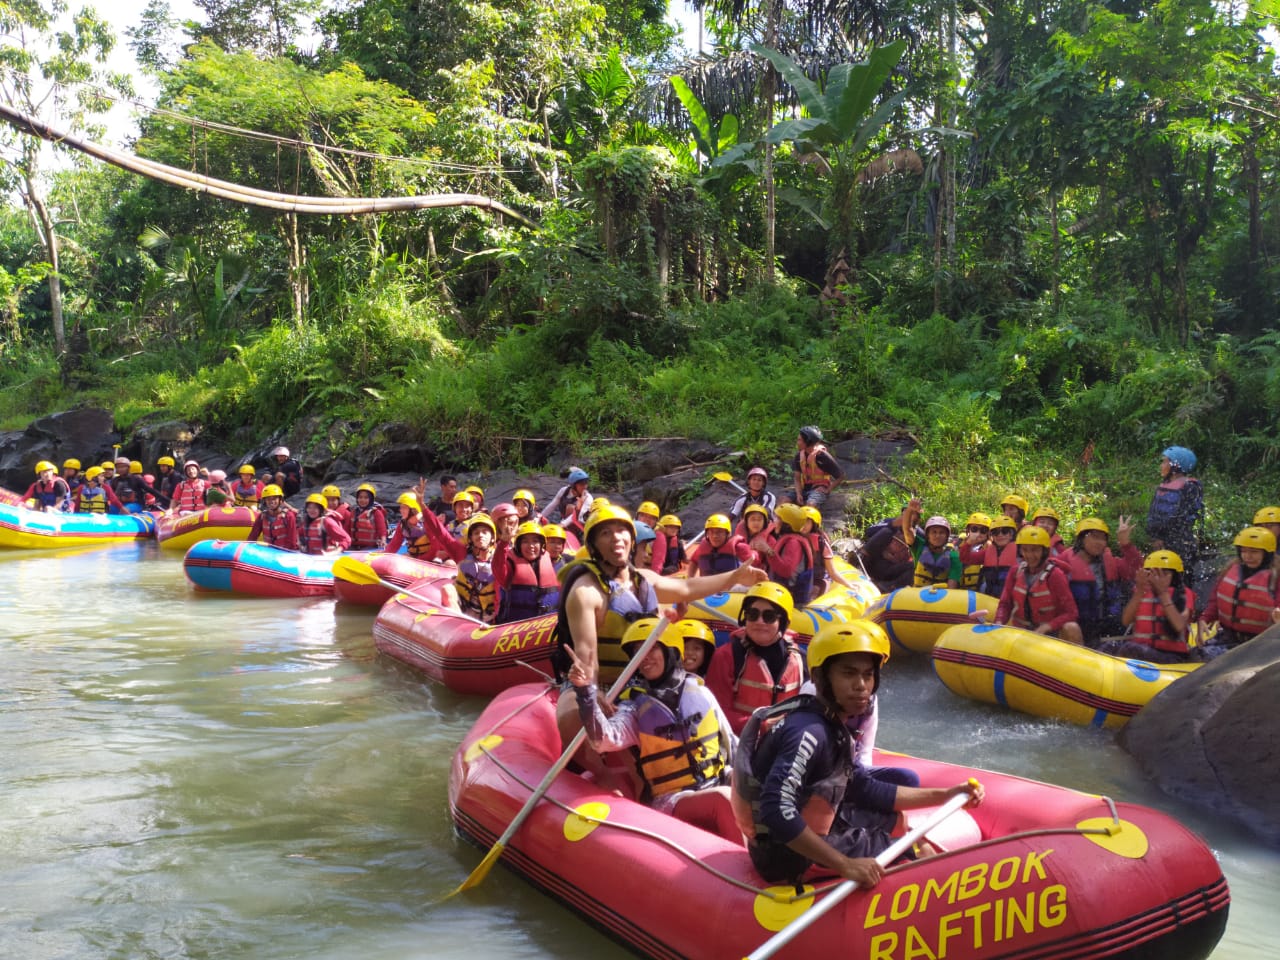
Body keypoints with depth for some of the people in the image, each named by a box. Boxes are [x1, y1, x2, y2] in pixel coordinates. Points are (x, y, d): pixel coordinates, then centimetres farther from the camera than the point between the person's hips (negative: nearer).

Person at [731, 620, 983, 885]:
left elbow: (866, 790, 13)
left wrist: (945, 795, 10)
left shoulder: (834, 724, 3)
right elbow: (777, 811, -36)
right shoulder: (809, 731, -26)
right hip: (789, 855, -9)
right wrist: (846, 865, -33)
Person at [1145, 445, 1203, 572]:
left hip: (1181, 544, -7)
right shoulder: (1162, 487, 17)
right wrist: (1154, 537, -2)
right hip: (1160, 544, 7)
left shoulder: (1190, 487, -6)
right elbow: (1151, 513, 12)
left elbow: (1182, 517, -12)